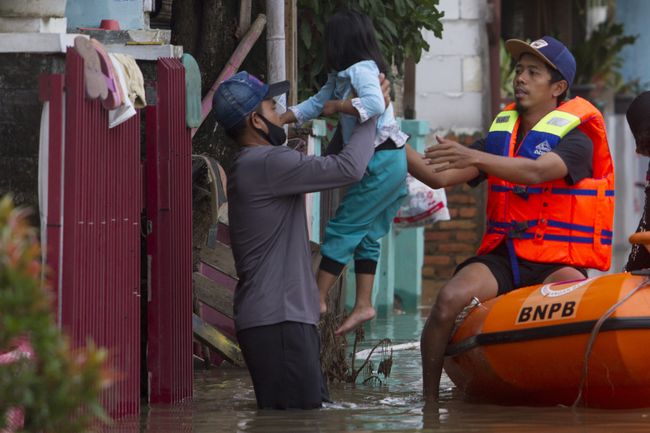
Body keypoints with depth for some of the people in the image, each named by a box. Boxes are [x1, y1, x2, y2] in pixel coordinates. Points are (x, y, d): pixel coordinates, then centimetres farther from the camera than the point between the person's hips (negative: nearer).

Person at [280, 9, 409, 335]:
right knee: (367, 235, 11)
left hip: (382, 163, -10)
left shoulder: (361, 70, -15)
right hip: (389, 164, 10)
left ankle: (318, 298, -1)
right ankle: (363, 305, 11)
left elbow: (375, 103, -33)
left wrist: (338, 106, -19)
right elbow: (317, 103, 25)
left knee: (342, 229, -5)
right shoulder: (342, 76, 16)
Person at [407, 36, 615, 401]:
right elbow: (438, 176, 9)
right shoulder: (500, 135, 15)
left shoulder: (576, 139, -3)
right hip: (502, 258, 4)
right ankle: (429, 399, -15)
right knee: (450, 300, -25)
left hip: (560, 264, -4)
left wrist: (475, 157, -36)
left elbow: (535, 172, -23)